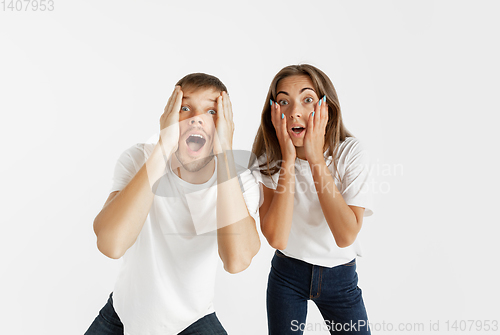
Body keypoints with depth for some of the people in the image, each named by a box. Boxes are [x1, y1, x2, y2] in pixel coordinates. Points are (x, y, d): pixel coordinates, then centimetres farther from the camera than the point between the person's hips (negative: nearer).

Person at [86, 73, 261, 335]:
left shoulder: (241, 181, -18)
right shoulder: (139, 159, -19)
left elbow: (236, 260, -38)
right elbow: (111, 244, -36)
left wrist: (224, 151, -36)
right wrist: (164, 146, -36)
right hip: (124, 313, 0)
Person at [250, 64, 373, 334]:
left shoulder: (349, 152, -18)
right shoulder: (266, 160, -14)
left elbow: (346, 237, -29)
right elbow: (277, 239, -26)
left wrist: (316, 158, -30)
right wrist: (288, 161, -30)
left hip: (340, 278, 0)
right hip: (286, 274, 1)